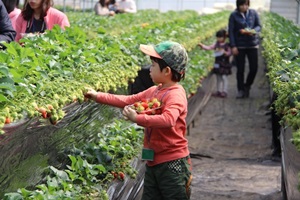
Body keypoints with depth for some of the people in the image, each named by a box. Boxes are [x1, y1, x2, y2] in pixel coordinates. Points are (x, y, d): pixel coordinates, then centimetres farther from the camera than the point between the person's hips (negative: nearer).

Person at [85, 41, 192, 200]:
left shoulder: (175, 95, -18)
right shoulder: (154, 91, 9)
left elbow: (168, 120, -36)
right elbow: (128, 100, 18)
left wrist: (137, 118, -34)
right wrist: (98, 96, 18)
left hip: (172, 163, -9)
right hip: (153, 163, 9)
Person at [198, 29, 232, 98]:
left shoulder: (227, 45, -7)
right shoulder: (216, 44, 7)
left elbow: (229, 53, -8)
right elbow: (209, 48, 4)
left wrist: (225, 52, -26)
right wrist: (202, 45, -6)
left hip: (224, 64, -6)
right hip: (217, 63, 6)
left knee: (224, 77, -7)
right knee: (218, 77, 12)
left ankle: (224, 91, -2)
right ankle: (219, 91, 19)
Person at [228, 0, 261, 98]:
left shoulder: (253, 13, 1)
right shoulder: (234, 15, -5)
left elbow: (259, 26, 6)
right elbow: (231, 31, -4)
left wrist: (253, 31, -17)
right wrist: (233, 46, -10)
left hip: (252, 45, 2)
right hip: (239, 46, -2)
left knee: (254, 68, 0)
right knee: (240, 69, 2)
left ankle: (247, 86, 23)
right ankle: (241, 90, 14)